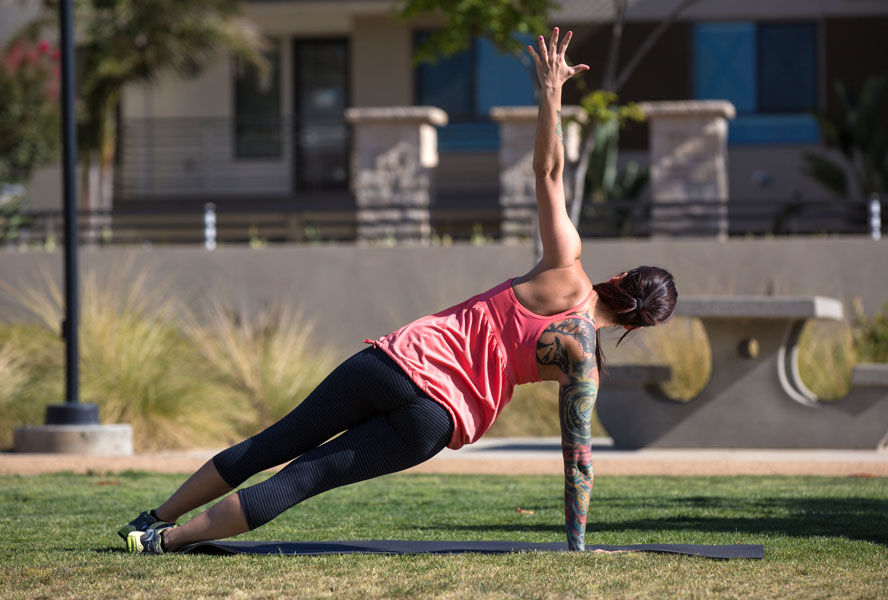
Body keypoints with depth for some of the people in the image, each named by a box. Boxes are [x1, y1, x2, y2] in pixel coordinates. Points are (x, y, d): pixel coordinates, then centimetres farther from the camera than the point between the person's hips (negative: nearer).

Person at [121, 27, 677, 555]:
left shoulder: (566, 274, 5)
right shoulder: (583, 361, 1)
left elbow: (548, 173, 2)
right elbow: (578, 455, 0)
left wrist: (551, 91, 7)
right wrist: (576, 545, 5)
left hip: (400, 357, 2)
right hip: (437, 419, -2)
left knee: (268, 448, 12)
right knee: (305, 476, 1)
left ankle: (154, 520, 18)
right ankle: (170, 538, -8)